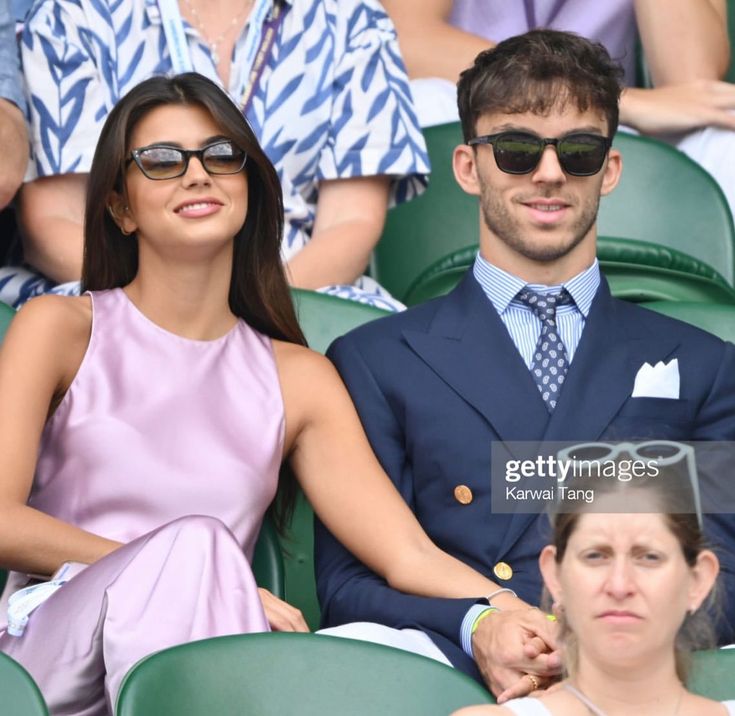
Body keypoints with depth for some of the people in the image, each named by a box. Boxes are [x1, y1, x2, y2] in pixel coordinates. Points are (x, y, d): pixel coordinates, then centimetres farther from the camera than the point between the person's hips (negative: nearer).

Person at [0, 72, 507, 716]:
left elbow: (410, 555, 5)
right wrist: (200, 579, -10)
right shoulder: (61, 330, 10)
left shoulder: (298, 378, 17)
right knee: (193, 542, -34)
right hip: (54, 651, -1)